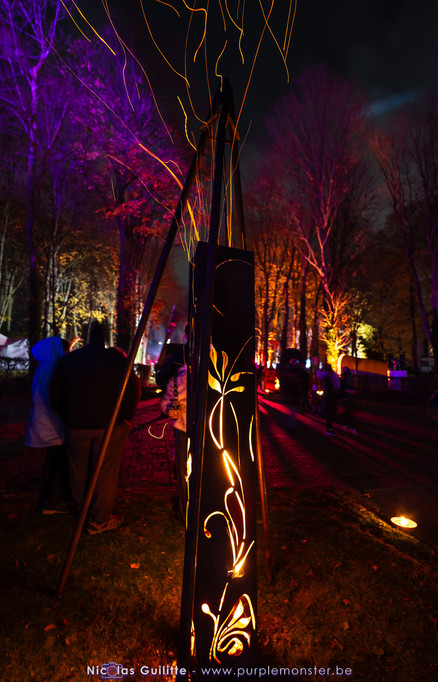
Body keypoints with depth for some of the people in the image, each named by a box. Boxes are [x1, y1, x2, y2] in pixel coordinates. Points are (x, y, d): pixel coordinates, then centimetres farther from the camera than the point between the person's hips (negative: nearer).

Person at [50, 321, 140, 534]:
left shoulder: (68, 360, 2)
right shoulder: (117, 359, -9)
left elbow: (55, 396, 9)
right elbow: (133, 391, -8)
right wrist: (126, 417, 5)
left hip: (76, 426, 4)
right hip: (110, 425, -3)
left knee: (79, 471, 18)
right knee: (105, 472, 7)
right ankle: (99, 520, 16)